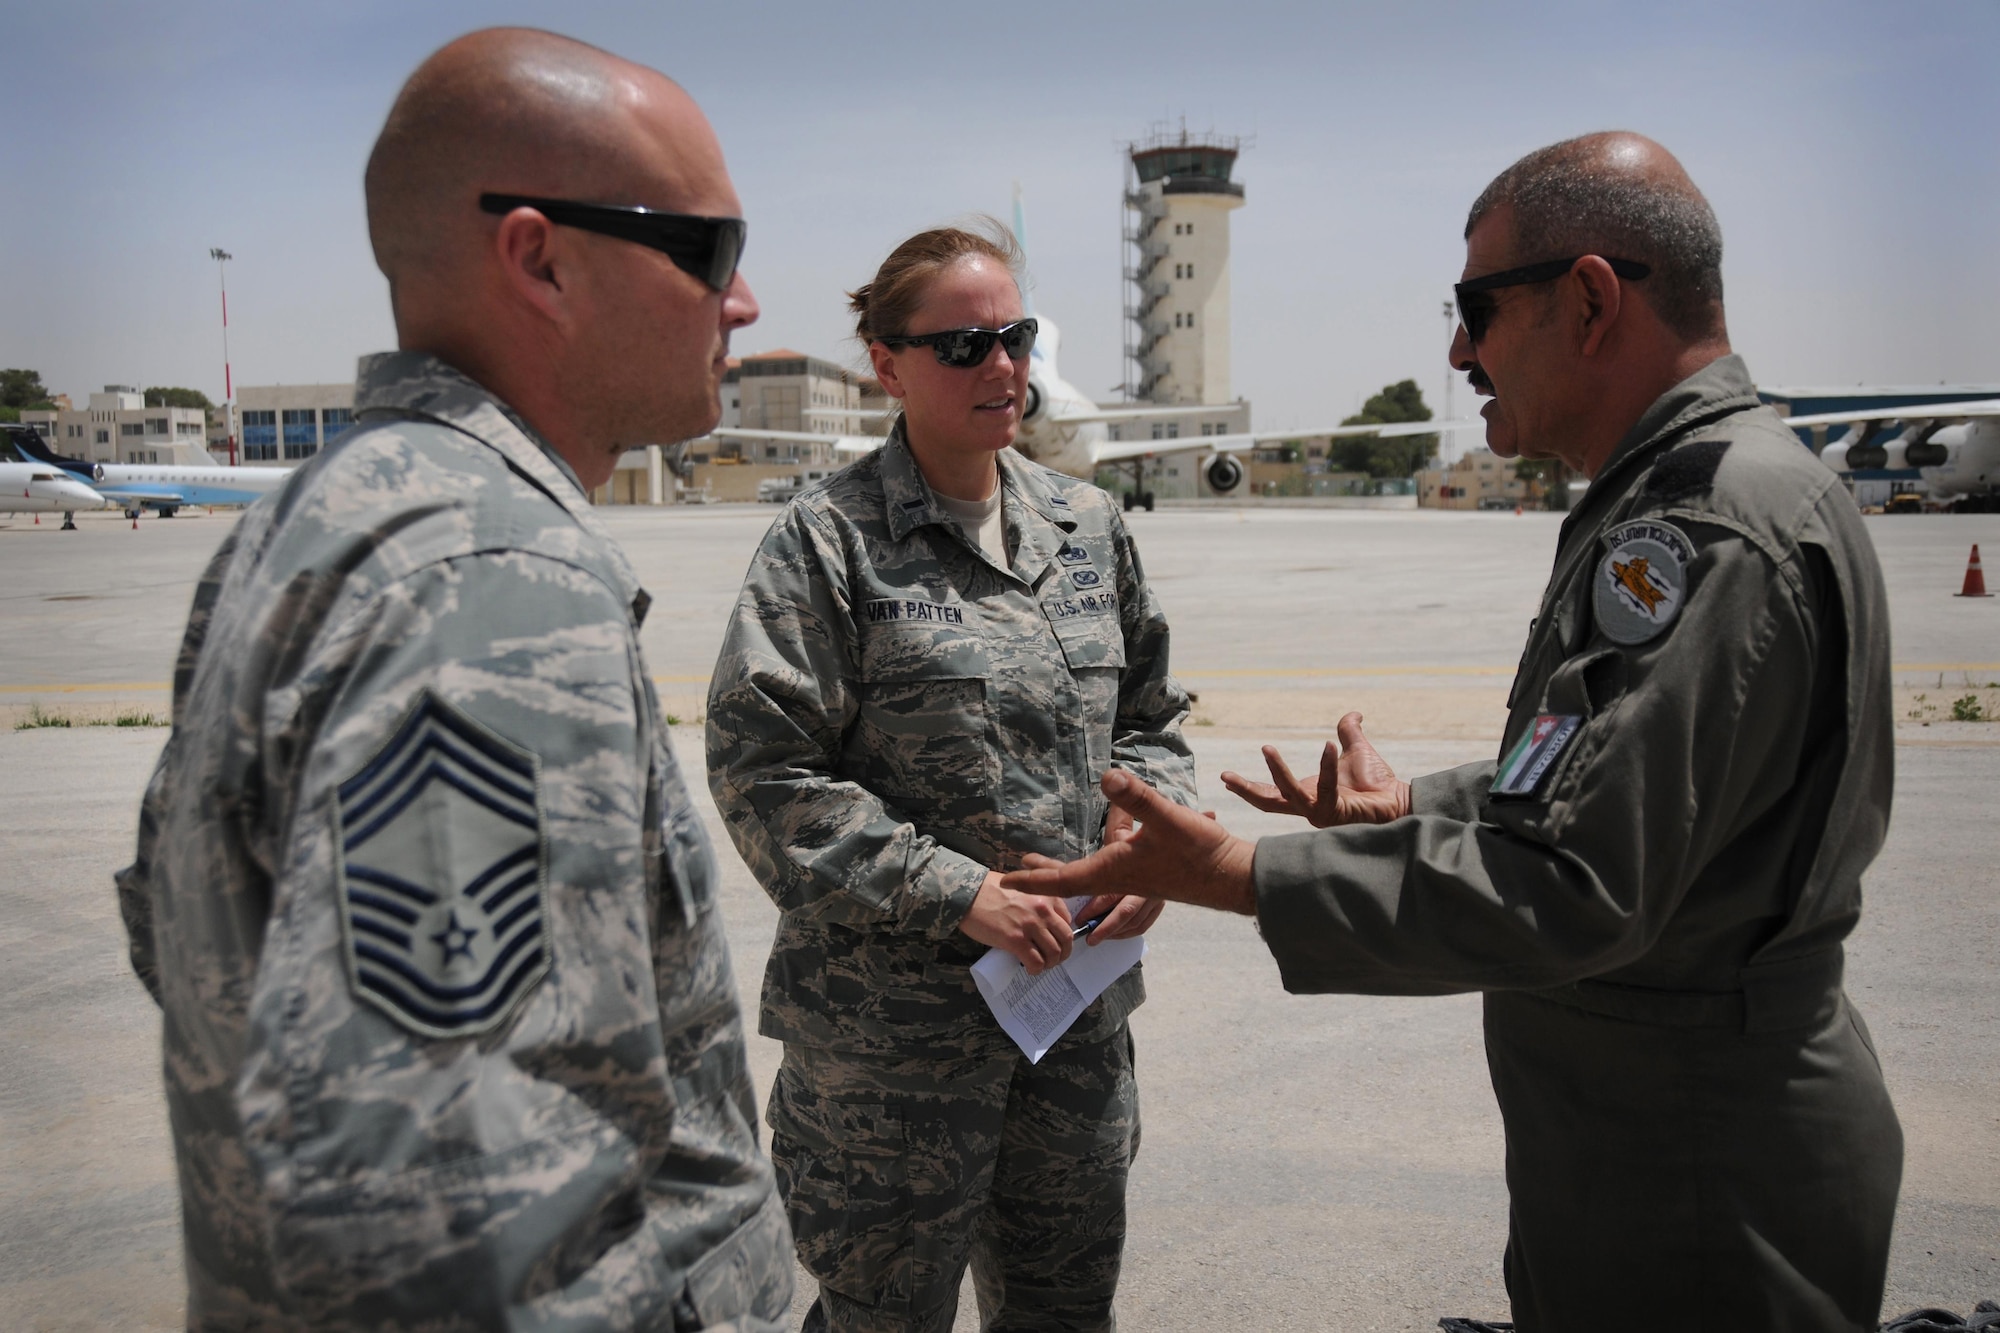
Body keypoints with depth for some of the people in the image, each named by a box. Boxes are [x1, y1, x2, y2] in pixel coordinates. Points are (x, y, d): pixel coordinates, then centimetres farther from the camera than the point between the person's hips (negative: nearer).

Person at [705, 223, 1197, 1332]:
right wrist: (958, 893, -18)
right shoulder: (829, 540, -10)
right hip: (892, 1017, -5)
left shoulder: (1088, 526, 8)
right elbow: (762, 772, -14)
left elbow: (1149, 716, 16)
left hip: (1078, 992, 6)